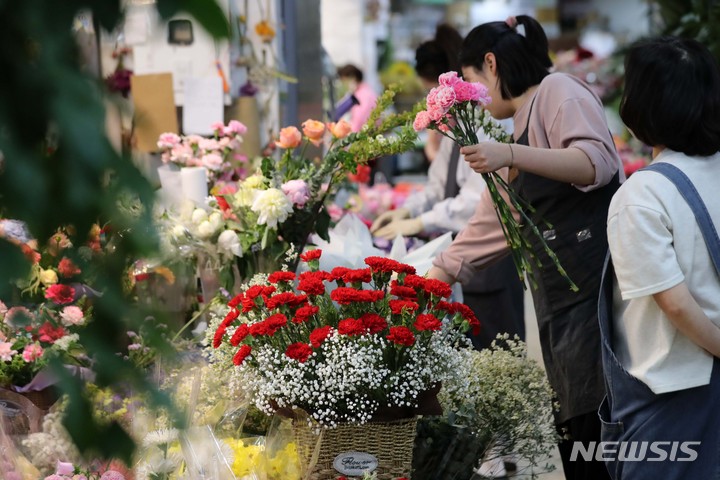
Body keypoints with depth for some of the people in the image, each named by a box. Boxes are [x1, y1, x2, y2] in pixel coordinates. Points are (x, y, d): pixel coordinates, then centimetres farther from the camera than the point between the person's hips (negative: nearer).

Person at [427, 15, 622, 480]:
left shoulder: (558, 91, 0)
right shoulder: (518, 141, 26)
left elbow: (597, 162, -16)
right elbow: (484, 231, 31)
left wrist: (512, 155, -24)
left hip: (598, 283, -9)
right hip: (558, 301, 9)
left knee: (600, 431, -12)